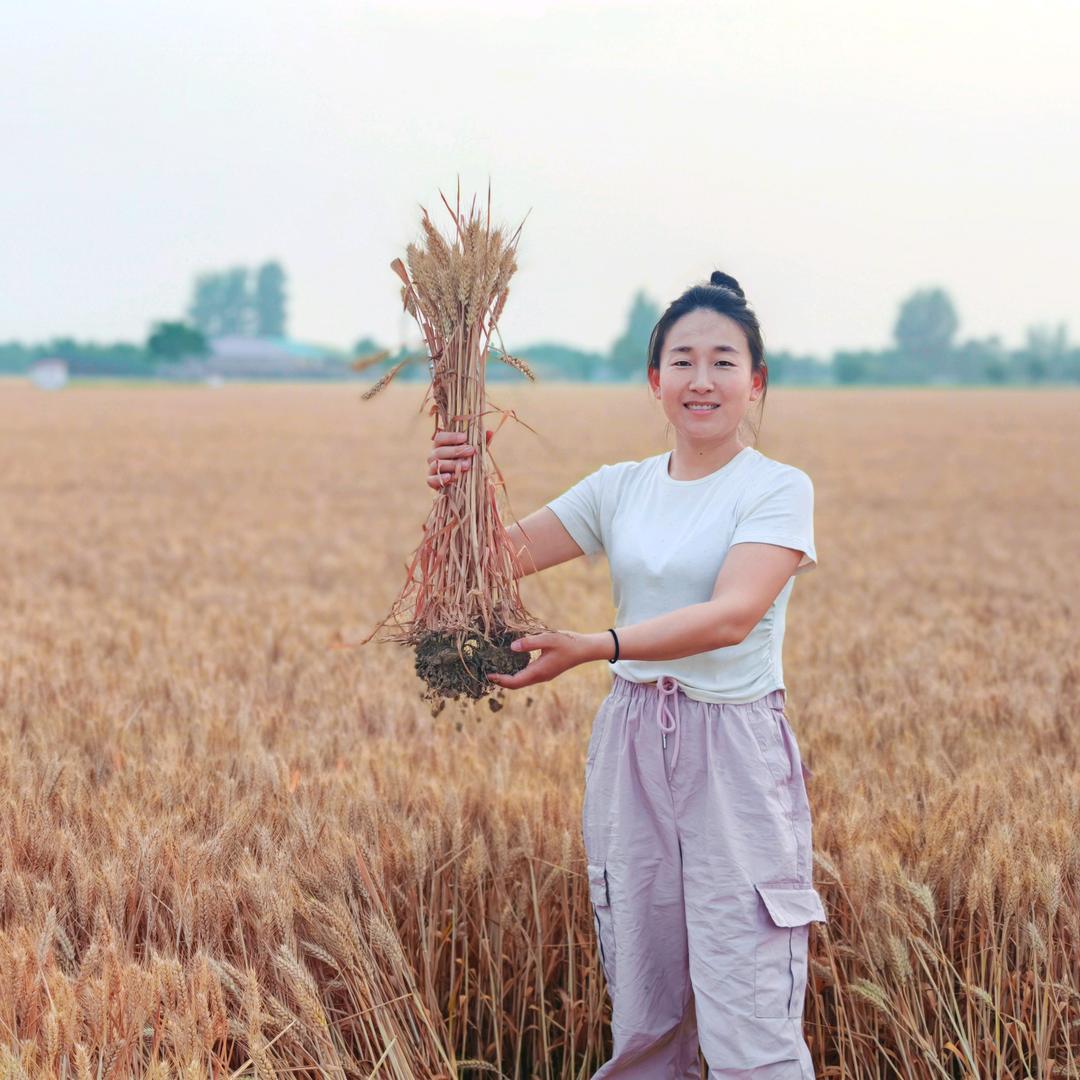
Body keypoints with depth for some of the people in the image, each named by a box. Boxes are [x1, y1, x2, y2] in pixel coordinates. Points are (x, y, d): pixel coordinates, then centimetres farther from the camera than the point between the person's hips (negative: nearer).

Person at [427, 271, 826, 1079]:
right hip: (632, 747, 5)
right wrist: (462, 490, -13)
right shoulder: (622, 488, 9)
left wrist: (592, 647, -32)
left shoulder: (778, 489, -7)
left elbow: (730, 616, -22)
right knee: (643, 1014, 13)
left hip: (735, 751, -5)